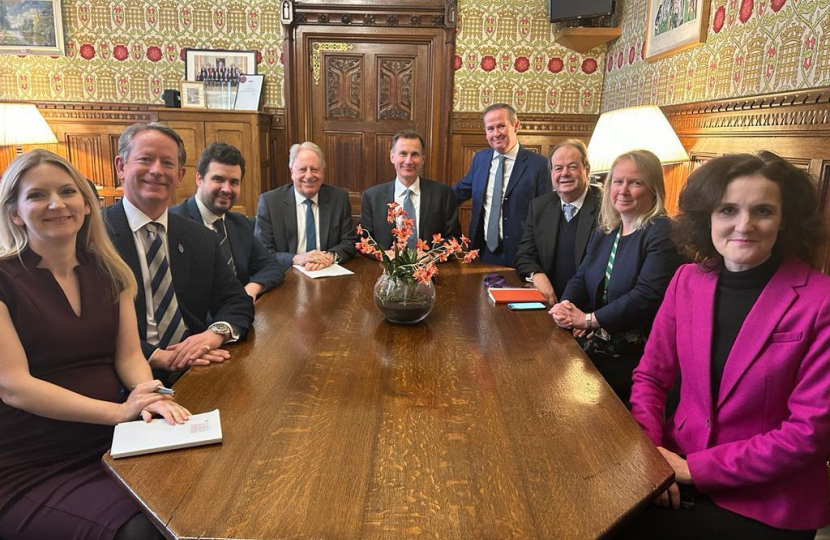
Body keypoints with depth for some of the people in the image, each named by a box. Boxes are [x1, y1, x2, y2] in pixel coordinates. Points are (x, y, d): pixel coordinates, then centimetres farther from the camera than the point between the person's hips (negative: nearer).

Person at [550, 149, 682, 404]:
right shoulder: (603, 232, 15)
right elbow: (581, 278, 11)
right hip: (594, 345, 7)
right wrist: (567, 305, -12)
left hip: (635, 356, -6)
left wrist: (588, 319, -18)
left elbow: (647, 296, -21)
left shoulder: (662, 234, -10)